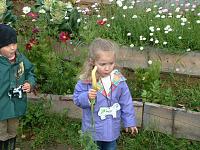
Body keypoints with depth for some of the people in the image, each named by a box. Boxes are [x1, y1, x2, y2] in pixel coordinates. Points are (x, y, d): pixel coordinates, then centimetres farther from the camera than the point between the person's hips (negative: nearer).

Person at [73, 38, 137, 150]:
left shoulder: (119, 80, -12)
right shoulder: (86, 80, -17)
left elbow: (126, 103, -3)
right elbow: (77, 99, -7)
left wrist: (129, 122, 2)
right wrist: (87, 97, -28)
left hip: (112, 128, 2)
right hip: (93, 129, -1)